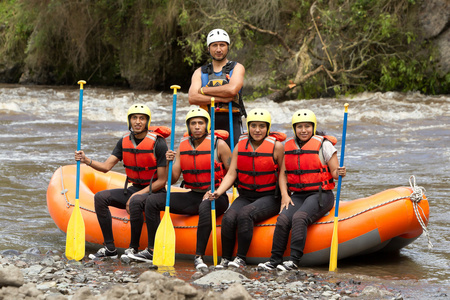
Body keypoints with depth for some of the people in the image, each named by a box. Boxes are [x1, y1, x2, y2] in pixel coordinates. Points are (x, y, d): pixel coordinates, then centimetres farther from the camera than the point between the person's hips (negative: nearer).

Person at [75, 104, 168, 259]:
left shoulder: (157, 143, -15)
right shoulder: (125, 141, 3)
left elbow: (162, 181, -16)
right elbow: (106, 166, -4)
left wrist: (136, 195, -22)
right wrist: (86, 160, -23)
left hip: (154, 192, -7)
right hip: (134, 189, 7)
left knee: (135, 201, -37)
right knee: (100, 197, -11)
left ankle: (133, 248, -22)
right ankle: (110, 248, -10)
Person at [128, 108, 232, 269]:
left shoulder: (219, 144, -7)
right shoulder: (183, 145, 7)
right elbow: (173, 180, 5)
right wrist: (169, 162, -14)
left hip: (216, 198, -6)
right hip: (193, 196, 6)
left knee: (206, 206, -41)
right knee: (152, 201, -4)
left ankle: (199, 256, -35)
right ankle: (152, 250, -2)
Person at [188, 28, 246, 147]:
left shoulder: (237, 68, 9)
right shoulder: (200, 72, 15)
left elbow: (232, 89, -12)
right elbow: (192, 98, -2)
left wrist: (204, 90, -2)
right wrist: (221, 98, -11)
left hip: (231, 124, -2)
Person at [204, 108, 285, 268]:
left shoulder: (276, 146, -4)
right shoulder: (240, 145, 6)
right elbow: (231, 174, 1)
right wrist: (218, 192, -14)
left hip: (269, 197, -4)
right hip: (245, 196, 4)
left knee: (245, 213, -32)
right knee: (228, 218, -25)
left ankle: (241, 259, -28)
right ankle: (225, 259, -13)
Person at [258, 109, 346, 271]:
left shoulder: (324, 144, -2)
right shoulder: (289, 146, 11)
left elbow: (335, 173, -3)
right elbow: (283, 174, 13)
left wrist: (339, 172, -27)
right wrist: (284, 195, -2)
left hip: (320, 195, -4)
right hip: (297, 195, 4)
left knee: (299, 217, -32)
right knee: (283, 219, -24)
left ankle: (294, 260, -34)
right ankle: (275, 260, -20)